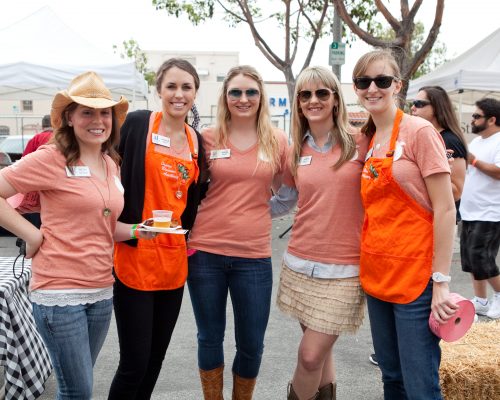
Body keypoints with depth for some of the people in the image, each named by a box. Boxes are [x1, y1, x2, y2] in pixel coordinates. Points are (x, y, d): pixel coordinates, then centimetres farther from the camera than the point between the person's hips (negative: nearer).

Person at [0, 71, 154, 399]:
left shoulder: (112, 165, 10)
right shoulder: (52, 158, -10)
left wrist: (137, 230, 1)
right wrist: (32, 235, -14)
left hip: (102, 290, 7)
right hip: (60, 291, -6)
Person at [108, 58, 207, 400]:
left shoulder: (197, 141, 10)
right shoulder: (137, 123, -6)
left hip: (174, 260, 5)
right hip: (136, 257, -5)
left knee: (156, 359, 16)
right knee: (134, 362, -2)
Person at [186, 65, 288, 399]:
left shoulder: (277, 141, 2)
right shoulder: (207, 138, -1)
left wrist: (257, 208, 2)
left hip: (254, 256, 1)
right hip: (205, 252, 0)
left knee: (252, 344, 9)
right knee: (210, 338, 13)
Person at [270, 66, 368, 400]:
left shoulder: (361, 143, -4)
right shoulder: (297, 152, 8)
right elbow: (283, 202, 19)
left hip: (343, 270, -4)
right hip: (300, 265, 4)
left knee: (311, 357, -2)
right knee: (319, 353, 14)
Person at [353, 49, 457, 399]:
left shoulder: (420, 132, -10)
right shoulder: (369, 140, 10)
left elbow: (445, 209, -13)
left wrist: (442, 282, -16)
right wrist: (366, 267, 10)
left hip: (416, 277, -7)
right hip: (377, 275, 7)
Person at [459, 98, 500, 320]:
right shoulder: (475, 141, 15)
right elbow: (465, 170, 20)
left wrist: (473, 161, -20)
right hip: (470, 212, 9)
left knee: (480, 259, -9)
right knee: (471, 259, 10)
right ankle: (481, 301, 20)